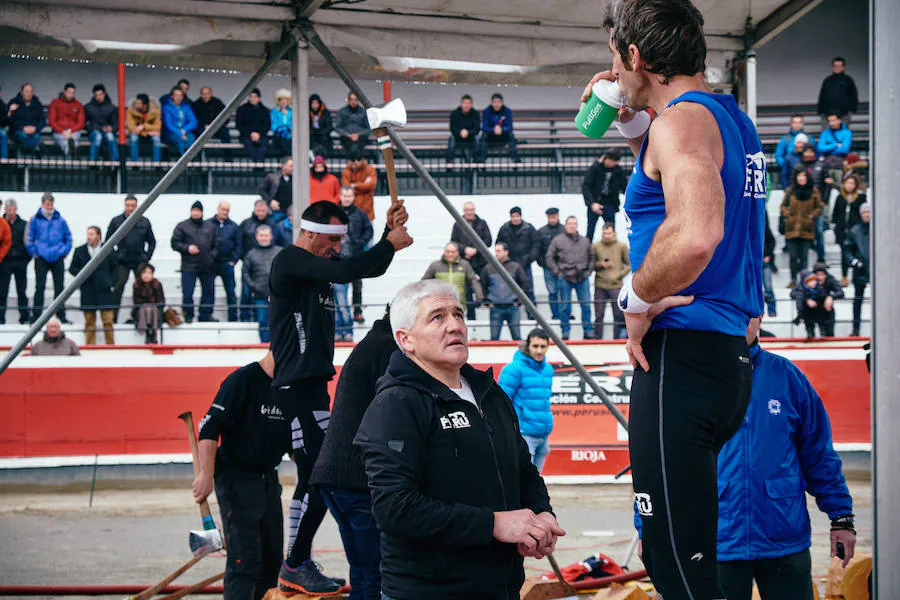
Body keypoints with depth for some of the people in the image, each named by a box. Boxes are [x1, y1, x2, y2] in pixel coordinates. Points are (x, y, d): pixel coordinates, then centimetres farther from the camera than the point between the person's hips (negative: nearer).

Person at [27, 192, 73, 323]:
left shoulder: (60, 220, 6)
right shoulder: (35, 220, 0)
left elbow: (68, 237, 14)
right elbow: (29, 238, 3)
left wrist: (65, 252, 5)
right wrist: (34, 253, -2)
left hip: (58, 258, 2)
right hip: (41, 258, -2)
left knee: (59, 288, 6)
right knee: (40, 287, -2)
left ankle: (61, 315, 12)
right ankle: (36, 315, 2)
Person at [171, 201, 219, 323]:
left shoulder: (210, 227, 14)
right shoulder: (182, 226, 4)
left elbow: (216, 244, 15)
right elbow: (175, 243, 1)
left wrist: (212, 256, -1)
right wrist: (187, 248, -13)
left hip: (207, 267, 3)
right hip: (189, 266, -3)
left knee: (208, 292, 7)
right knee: (187, 293, -5)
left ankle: (206, 315, 18)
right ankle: (188, 316, 6)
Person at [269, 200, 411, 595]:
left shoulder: (318, 262, 18)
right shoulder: (289, 261, -11)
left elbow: (371, 269, 24)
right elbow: (346, 273, -24)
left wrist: (389, 232, 8)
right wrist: (390, 243, -12)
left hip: (313, 384, 11)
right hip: (297, 386, -11)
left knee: (312, 478, 12)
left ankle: (295, 570, 18)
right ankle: (297, 566, -6)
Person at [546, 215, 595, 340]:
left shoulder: (585, 241, 12)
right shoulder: (558, 240, 1)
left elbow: (591, 257, 22)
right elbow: (549, 258, 3)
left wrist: (589, 270, 9)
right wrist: (558, 272, -3)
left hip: (583, 278, 3)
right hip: (565, 278, -3)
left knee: (586, 305, 1)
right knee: (565, 306, 1)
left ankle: (588, 332, 8)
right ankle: (565, 332, 8)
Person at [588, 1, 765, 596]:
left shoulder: (682, 121, -12)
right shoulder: (734, 120, 18)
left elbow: (696, 234, -30)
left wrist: (637, 298, -14)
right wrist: (633, 124, 27)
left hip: (682, 355, -10)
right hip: (733, 357, 10)